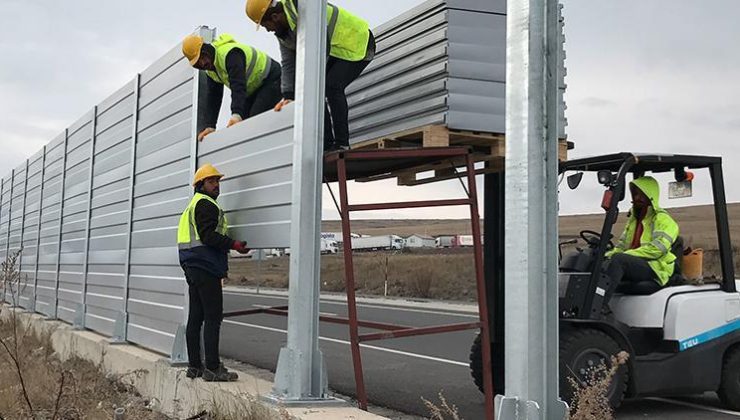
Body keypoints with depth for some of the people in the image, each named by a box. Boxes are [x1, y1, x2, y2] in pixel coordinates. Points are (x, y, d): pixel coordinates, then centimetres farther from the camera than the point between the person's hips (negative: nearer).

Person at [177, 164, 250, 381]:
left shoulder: (193, 205, 25)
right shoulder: (206, 204, -8)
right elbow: (209, 235, -19)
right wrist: (234, 245, -19)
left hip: (192, 266, 11)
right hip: (205, 267, -11)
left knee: (196, 317, 10)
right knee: (213, 316, -11)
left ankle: (194, 366, 14)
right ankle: (212, 368, -12)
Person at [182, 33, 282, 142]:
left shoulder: (228, 53, -30)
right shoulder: (210, 69, 1)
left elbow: (238, 86, -41)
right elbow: (212, 98, 1)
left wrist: (237, 115, -51)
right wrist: (209, 126, -10)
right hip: (254, 89, 9)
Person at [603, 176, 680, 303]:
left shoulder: (662, 219, 1)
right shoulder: (633, 219, 27)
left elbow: (657, 249, -14)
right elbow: (622, 245, 27)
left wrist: (625, 255, -20)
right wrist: (608, 255, 3)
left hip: (654, 270, -7)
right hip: (633, 267, 7)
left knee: (618, 260, -34)